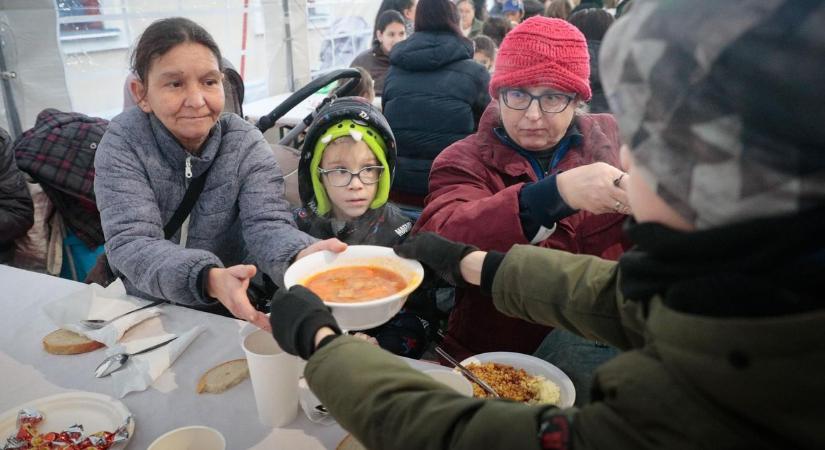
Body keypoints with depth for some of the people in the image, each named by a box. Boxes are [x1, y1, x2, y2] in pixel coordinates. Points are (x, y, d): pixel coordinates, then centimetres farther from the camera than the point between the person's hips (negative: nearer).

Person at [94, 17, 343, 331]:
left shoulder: (245, 143, -9)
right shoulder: (123, 141, -13)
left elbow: (267, 223, -20)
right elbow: (129, 243, -23)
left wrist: (302, 256, -45)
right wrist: (209, 279, -43)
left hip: (232, 312, 1)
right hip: (145, 309, -1)